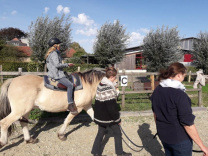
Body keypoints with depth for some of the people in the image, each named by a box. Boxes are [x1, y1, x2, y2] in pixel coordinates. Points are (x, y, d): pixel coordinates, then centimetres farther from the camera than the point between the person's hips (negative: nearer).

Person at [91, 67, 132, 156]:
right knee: (117, 133, 12)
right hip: (108, 117, -8)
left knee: (101, 133, 20)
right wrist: (117, 118, -11)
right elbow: (112, 107, -23)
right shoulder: (109, 89, -26)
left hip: (100, 116, 8)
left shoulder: (100, 85, 3)